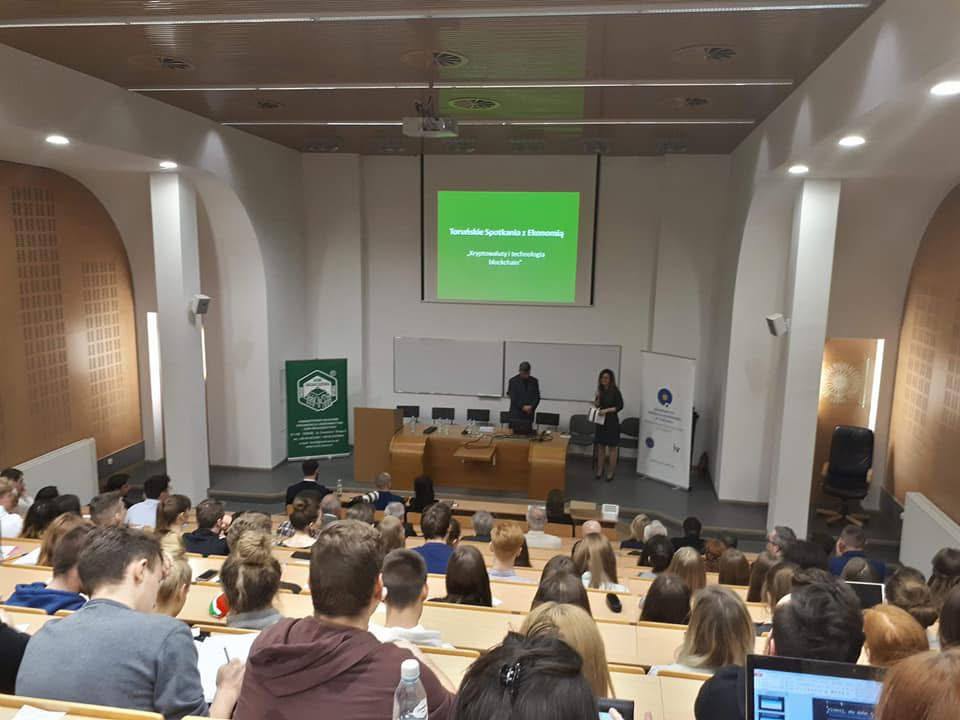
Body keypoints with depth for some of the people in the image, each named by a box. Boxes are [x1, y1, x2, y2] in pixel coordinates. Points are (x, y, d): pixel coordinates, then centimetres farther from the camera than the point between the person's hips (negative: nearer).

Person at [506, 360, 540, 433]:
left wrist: (531, 406, -11)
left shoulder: (534, 381, 8)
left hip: (529, 414, 2)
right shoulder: (513, 381, 0)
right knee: (514, 433, -2)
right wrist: (523, 407, -14)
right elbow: (513, 398, -5)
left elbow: (537, 397, 7)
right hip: (516, 414, -2)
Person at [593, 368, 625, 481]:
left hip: (612, 422, -5)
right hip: (601, 421, 6)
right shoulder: (600, 391, 6)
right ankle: (599, 470, 19)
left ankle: (611, 472, 10)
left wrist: (607, 410, -20)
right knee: (600, 446, 9)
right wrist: (596, 403, -8)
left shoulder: (615, 390, -10)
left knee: (612, 447, 2)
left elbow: (620, 406, -12)